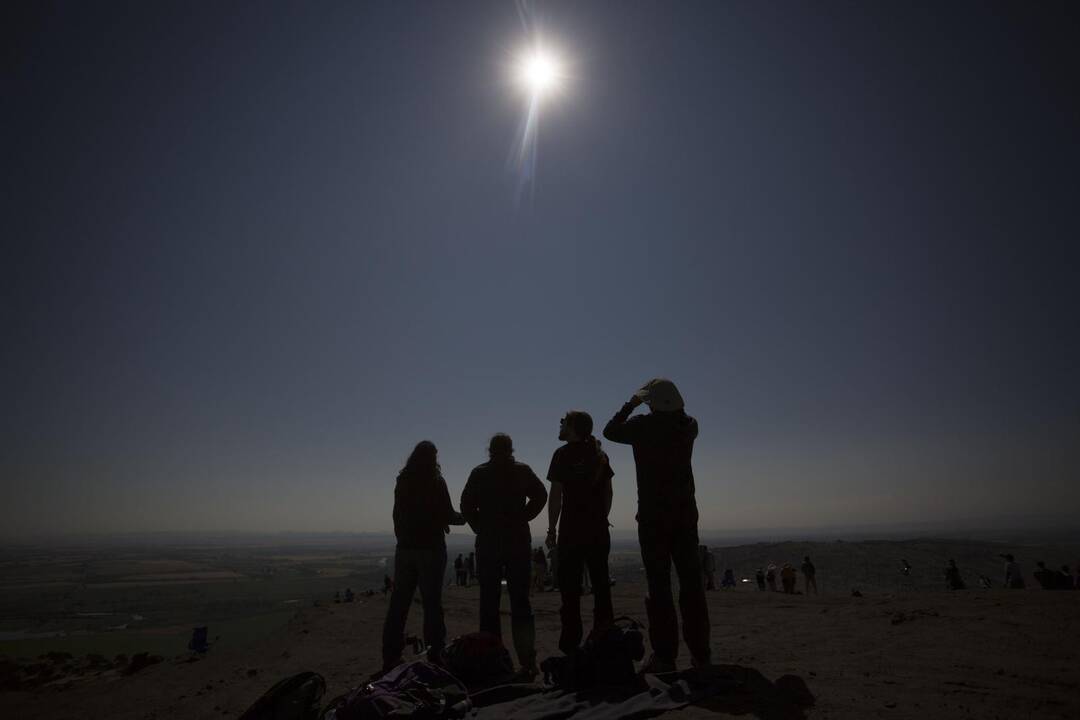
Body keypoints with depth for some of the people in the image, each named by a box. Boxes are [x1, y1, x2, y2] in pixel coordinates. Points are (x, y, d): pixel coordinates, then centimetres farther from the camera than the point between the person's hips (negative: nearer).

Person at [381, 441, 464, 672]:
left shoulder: (402, 481, 5)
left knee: (399, 602, 10)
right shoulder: (436, 482, -9)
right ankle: (434, 655, 4)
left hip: (404, 548, 5)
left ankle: (391, 657, 15)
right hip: (430, 548, -4)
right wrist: (464, 518, 12)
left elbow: (398, 515, 11)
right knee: (432, 602, 2)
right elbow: (447, 516, -7)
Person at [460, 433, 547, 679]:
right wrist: (521, 518, 3)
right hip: (519, 543, 0)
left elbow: (466, 506, -3)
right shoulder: (523, 471, 1)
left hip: (487, 545, 0)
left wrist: (481, 528, 6)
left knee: (489, 604, 9)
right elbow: (540, 496, -5)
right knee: (520, 603, 7)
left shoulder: (479, 473, 1)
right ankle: (528, 661, 4)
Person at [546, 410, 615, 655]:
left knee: (570, 587, 0)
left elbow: (556, 495, -8)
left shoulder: (563, 453, -6)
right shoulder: (600, 455, 10)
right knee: (601, 584, 11)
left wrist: (552, 529, -4)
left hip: (572, 530, -5)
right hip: (599, 529, 5)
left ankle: (571, 644, 2)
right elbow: (608, 492, 12)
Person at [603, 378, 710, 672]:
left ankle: (664, 656, 2)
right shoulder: (688, 425, 1)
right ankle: (701, 654, 13)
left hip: (652, 515, -4)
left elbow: (609, 430, 9)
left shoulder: (642, 425, -9)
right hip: (686, 513, 4)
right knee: (691, 583, 8)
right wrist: (669, 406, 21)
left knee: (659, 584, 0)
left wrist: (630, 404, 15)